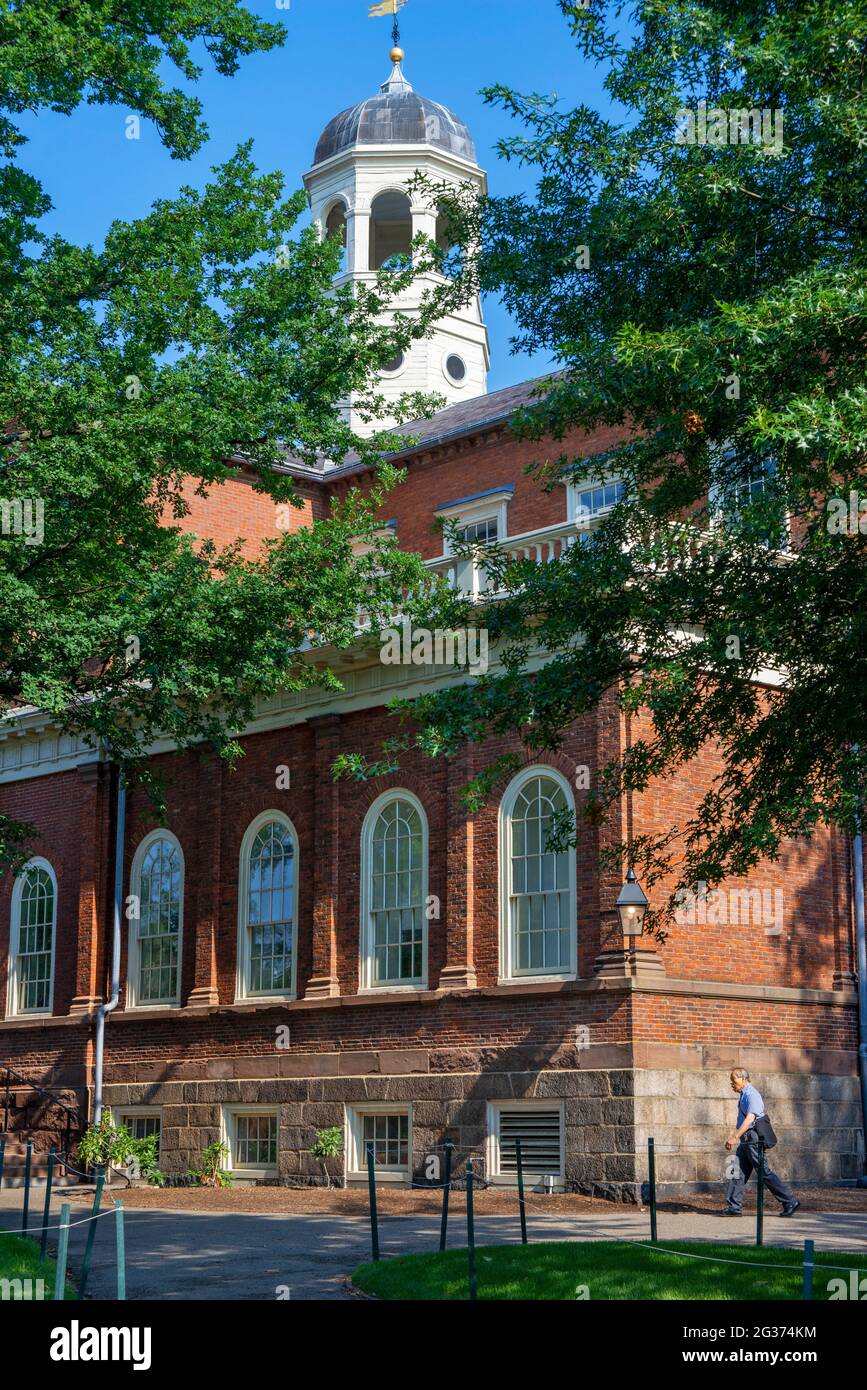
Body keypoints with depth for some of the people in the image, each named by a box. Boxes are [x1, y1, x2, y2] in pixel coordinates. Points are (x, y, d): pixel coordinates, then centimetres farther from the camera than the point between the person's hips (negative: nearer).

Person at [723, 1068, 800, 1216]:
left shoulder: (752, 1095, -15)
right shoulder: (743, 1095, 16)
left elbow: (750, 1119, -26)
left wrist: (735, 1137, -31)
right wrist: (731, 1137, 24)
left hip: (753, 1139, -10)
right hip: (746, 1140, 10)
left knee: (765, 1173, -6)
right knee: (739, 1172, 5)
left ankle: (790, 1202, 1)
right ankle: (734, 1207, 6)